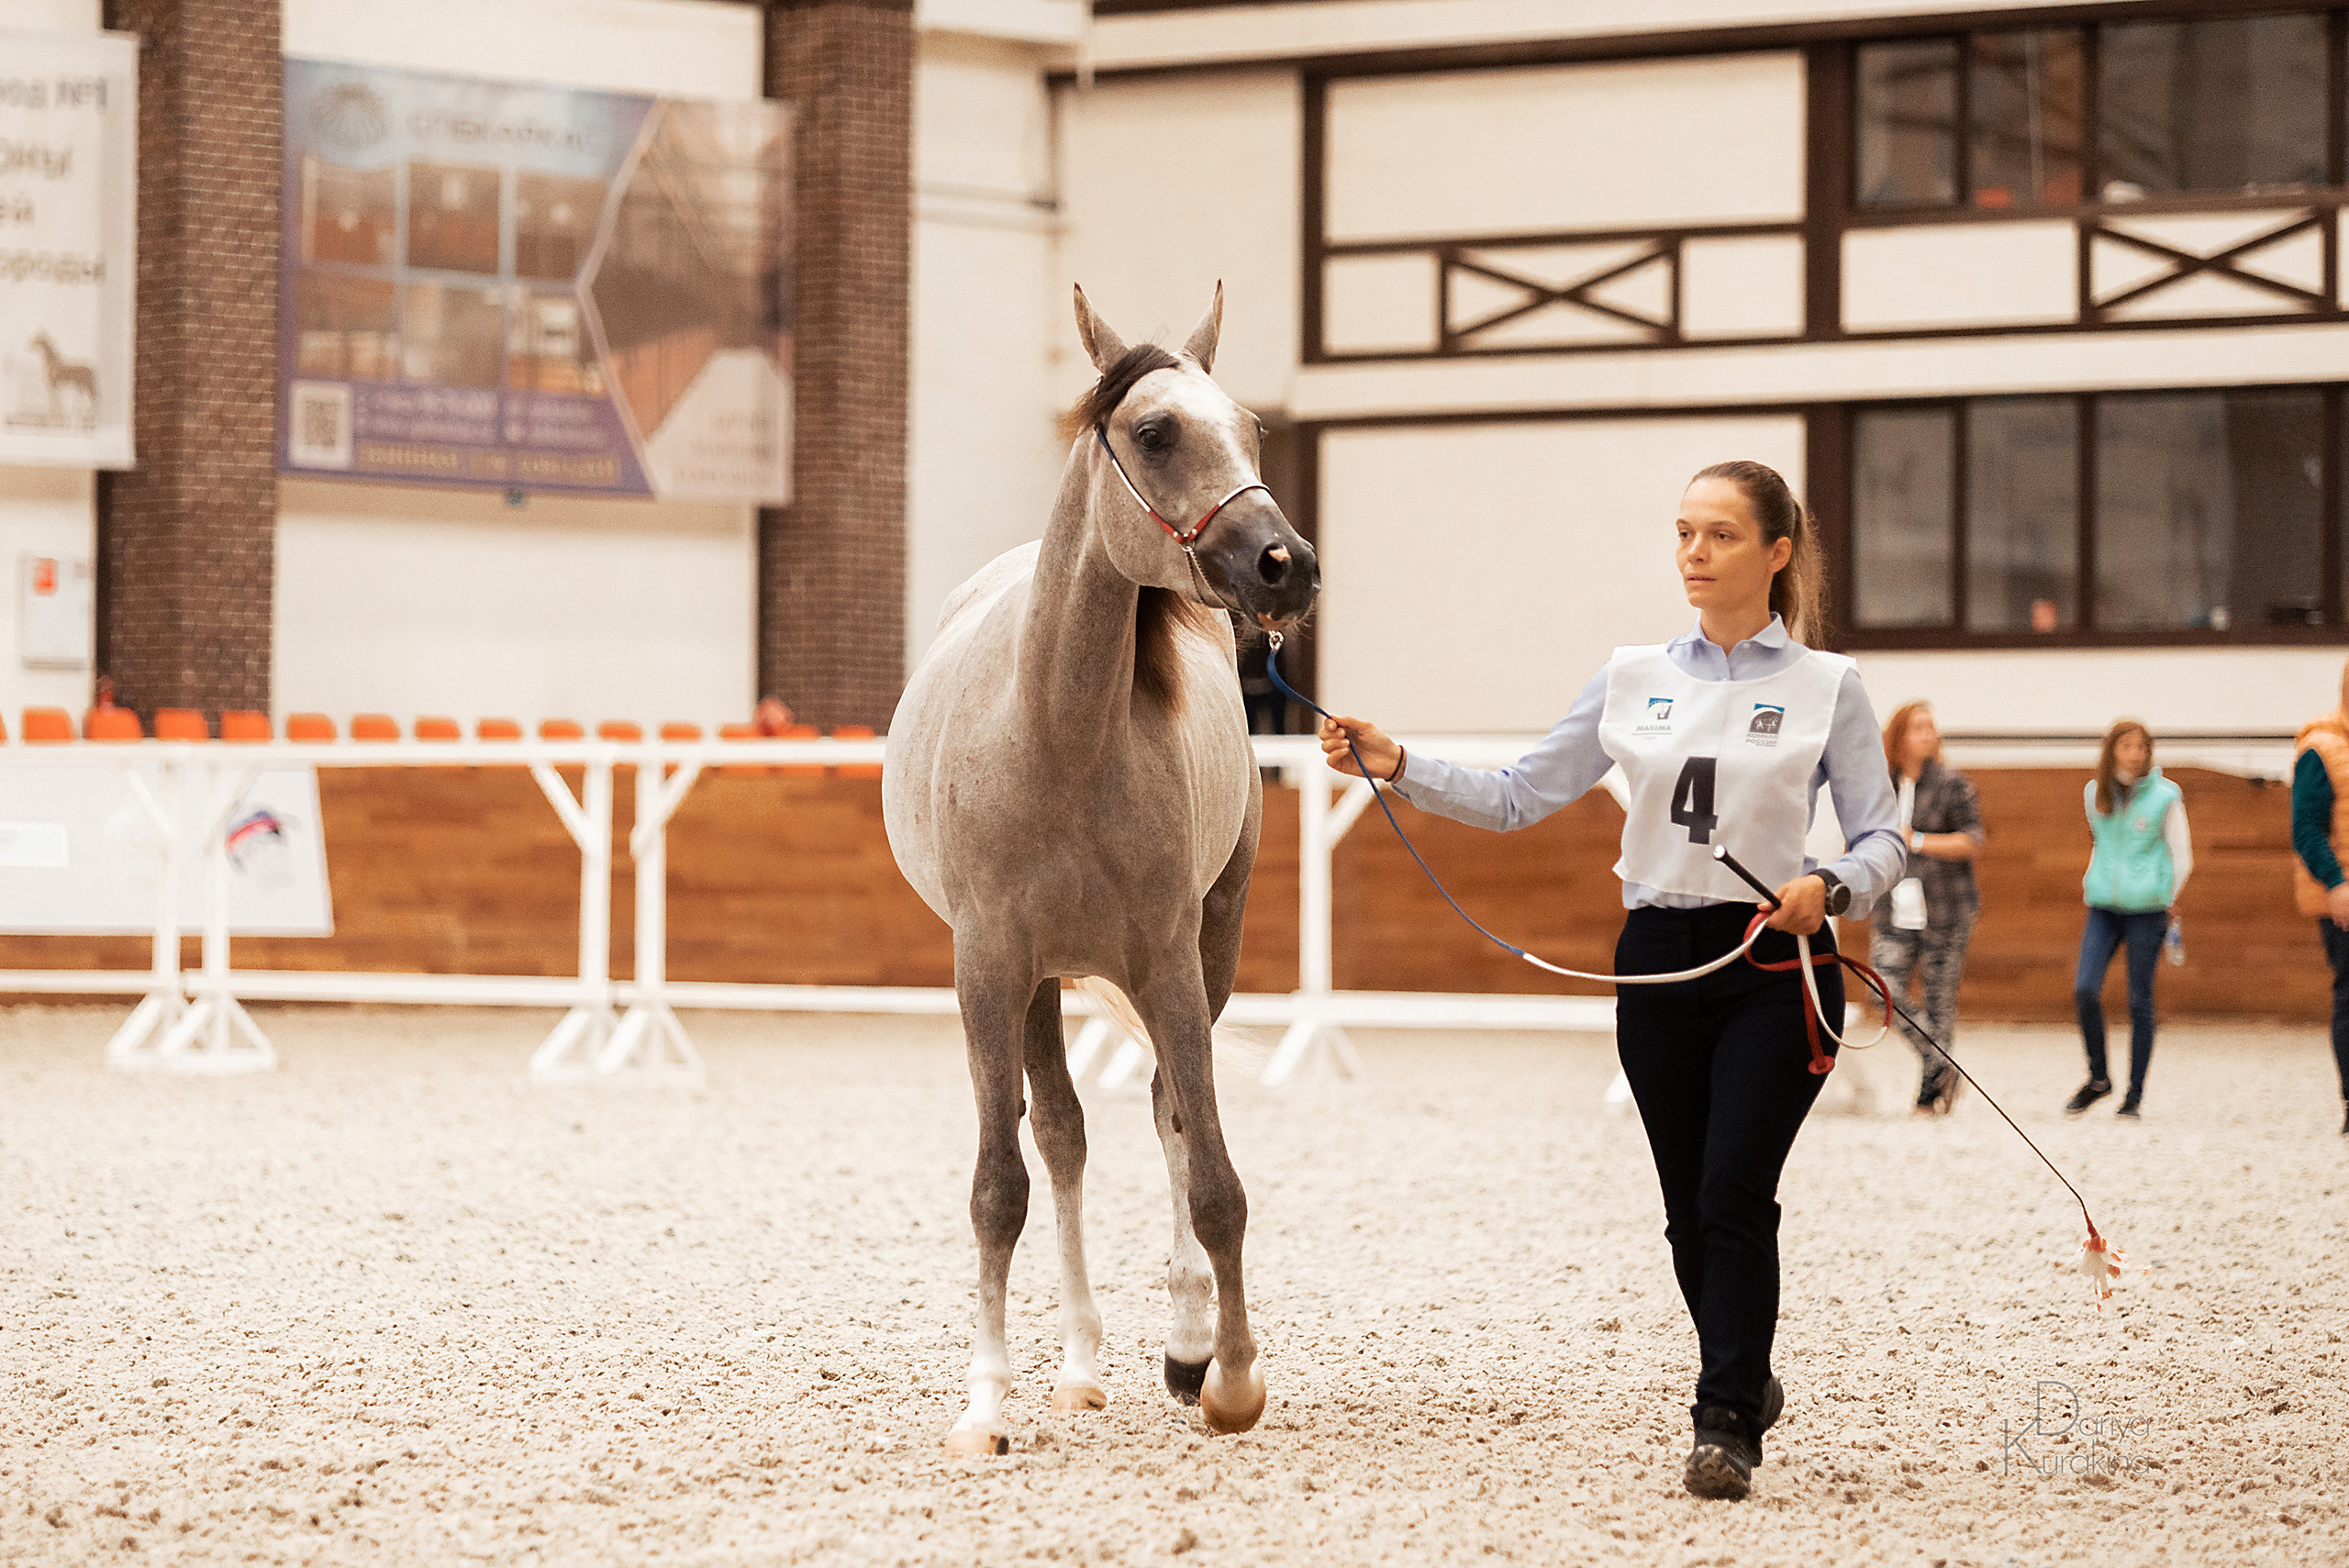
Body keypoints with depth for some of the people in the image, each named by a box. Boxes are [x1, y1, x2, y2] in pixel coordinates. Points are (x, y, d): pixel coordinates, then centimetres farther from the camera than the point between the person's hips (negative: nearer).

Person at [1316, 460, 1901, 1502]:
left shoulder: (1827, 686, 0)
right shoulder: (1634, 679, 9)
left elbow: (1880, 840, -3)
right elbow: (1518, 798, 8)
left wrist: (1829, 888, -24)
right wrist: (1396, 769, -5)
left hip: (1774, 966, -4)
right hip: (1659, 963, 4)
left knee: (1733, 1197, -14)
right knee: (1689, 1209, 9)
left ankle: (1727, 1426, -11)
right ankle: (1745, 1380, 31)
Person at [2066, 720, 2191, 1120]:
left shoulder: (2164, 796, -2)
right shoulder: (2096, 793, 10)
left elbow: (2182, 858, 4)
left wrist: (2167, 900, 3)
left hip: (2146, 910, -3)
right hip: (2103, 907, 3)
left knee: (2140, 1000, -2)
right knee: (2085, 989, -11)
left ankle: (2135, 1093, 7)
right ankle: (2097, 1077, 8)